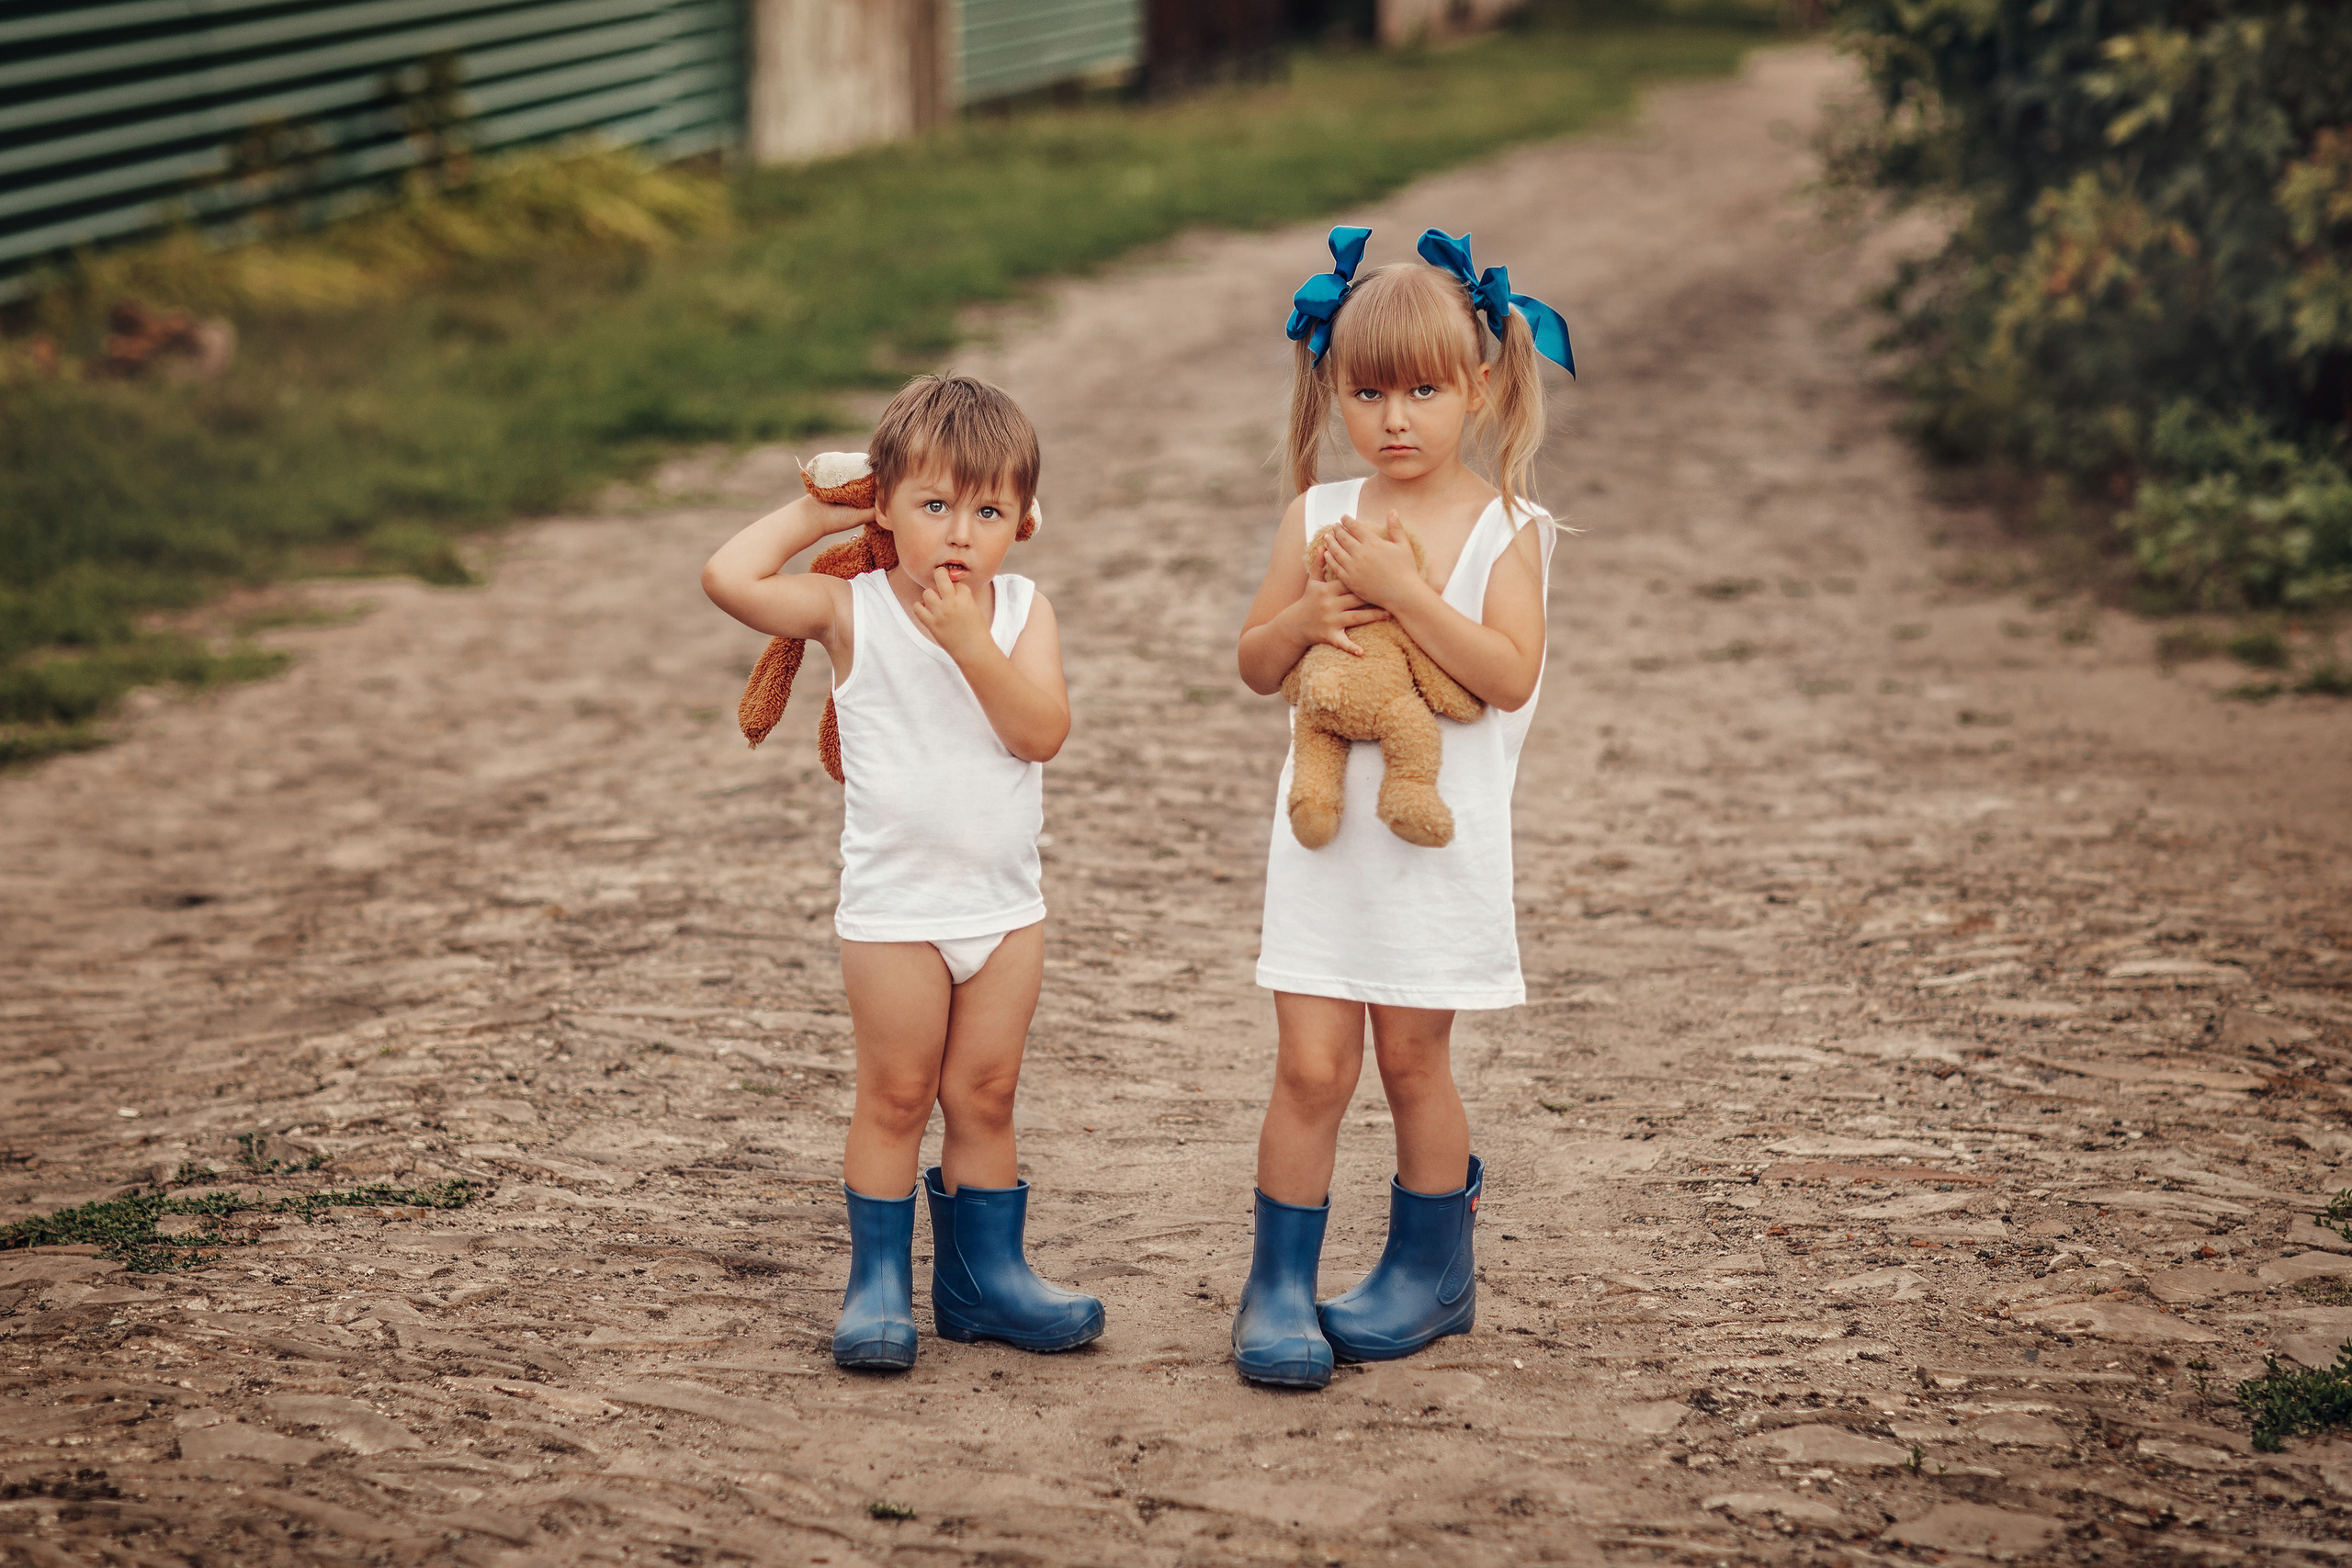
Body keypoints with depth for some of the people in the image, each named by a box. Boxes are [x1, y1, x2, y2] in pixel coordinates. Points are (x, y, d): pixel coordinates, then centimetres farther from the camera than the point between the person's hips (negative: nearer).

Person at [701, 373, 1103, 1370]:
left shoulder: (1021, 612, -1)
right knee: (895, 1098, 4)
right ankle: (879, 1281, 14)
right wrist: (811, 515, -9)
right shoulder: (852, 609, -8)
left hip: (1005, 903, 3)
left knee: (986, 1096, 12)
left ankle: (984, 1274, 22)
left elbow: (1042, 730, -14)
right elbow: (728, 578, -22)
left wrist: (971, 643, -25)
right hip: (895, 904, -3)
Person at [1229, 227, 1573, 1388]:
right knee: (1311, 1063, -1)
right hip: (1325, 833, 2)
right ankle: (1278, 1285, 10)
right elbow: (1255, 666, 8)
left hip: (1437, 837, -2)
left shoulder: (1503, 528, -6)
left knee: (1411, 1056, 8)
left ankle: (1430, 1267, 27)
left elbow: (1509, 675, -18)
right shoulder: (1318, 519, 4)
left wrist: (1401, 590, -23)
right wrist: (1307, 617, -12)